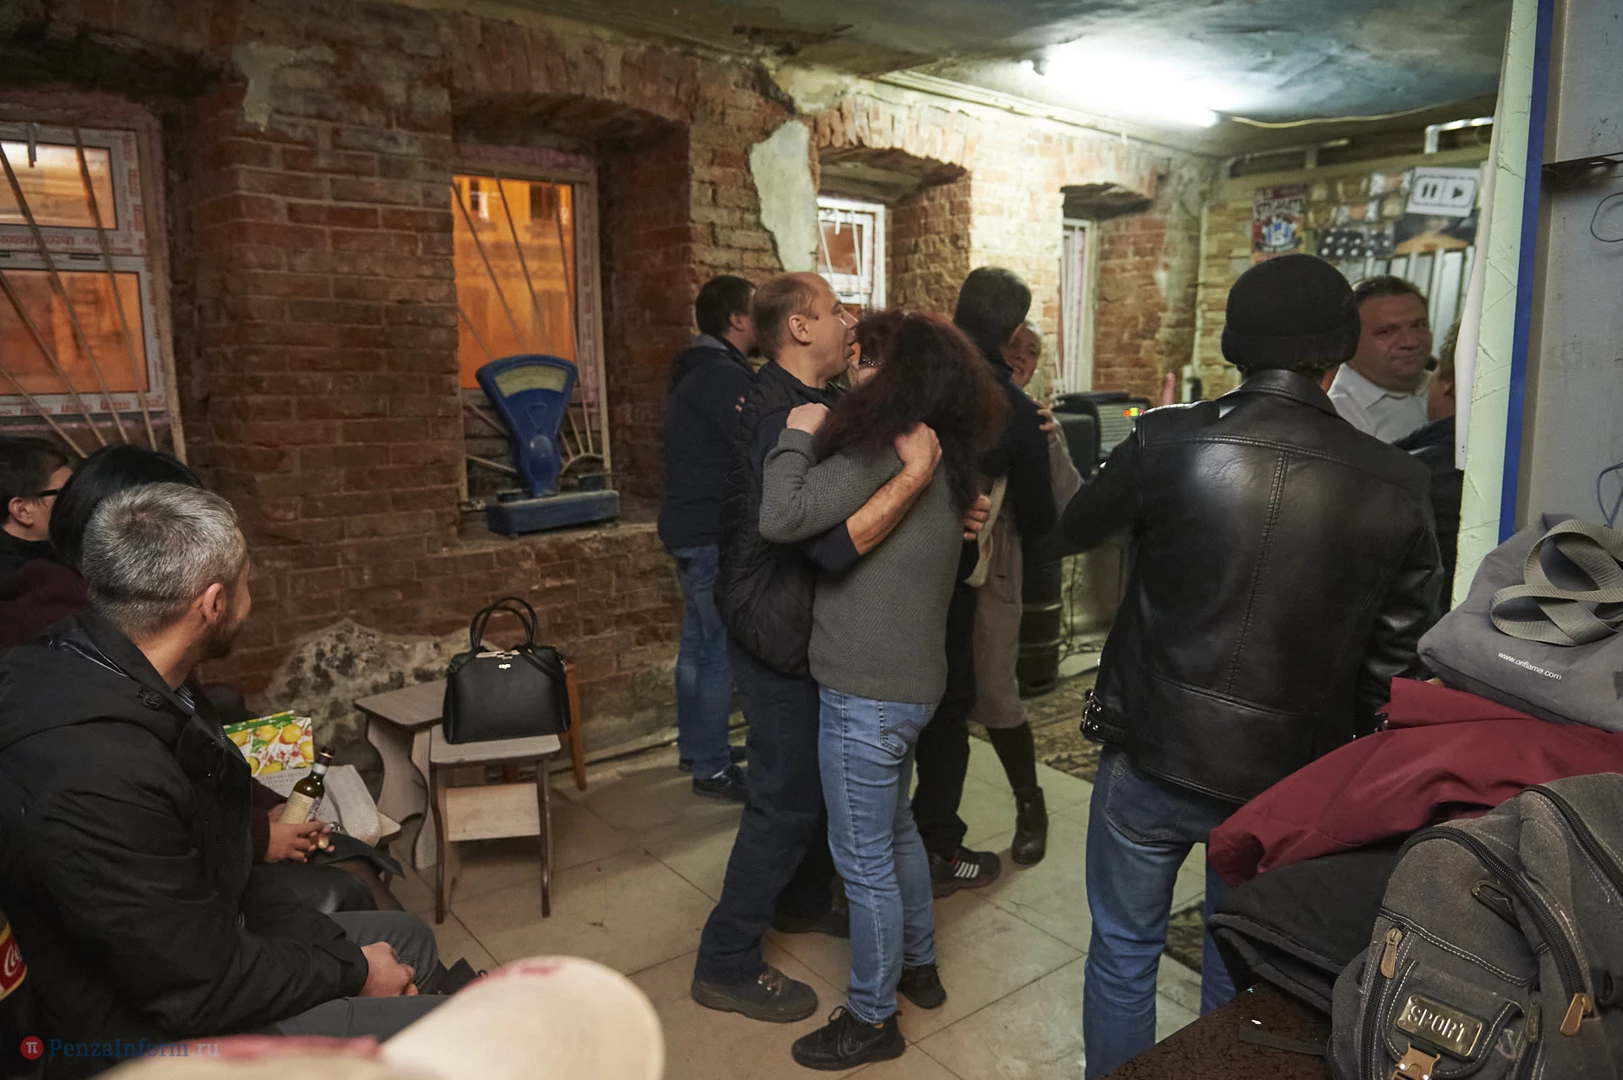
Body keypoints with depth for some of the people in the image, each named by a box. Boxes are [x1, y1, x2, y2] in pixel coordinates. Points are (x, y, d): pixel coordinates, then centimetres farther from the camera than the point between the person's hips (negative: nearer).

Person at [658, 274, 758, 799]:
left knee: (698, 642, 17)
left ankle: (694, 747, 28)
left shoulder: (697, 369, 14)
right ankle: (712, 768, 5)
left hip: (690, 527, 11)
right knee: (722, 650, -4)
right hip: (713, 533, -10)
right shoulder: (724, 376, -18)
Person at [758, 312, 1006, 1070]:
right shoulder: (939, 457, 7)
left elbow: (782, 518, -28)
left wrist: (796, 436, -15)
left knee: (863, 857, 6)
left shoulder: (883, 453, -20)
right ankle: (919, 966, 44)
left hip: (866, 693, -9)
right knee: (894, 828, 26)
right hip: (913, 683, 10)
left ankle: (873, 1019, 23)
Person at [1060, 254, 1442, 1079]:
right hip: (1290, 779, 2)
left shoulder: (1169, 440, -14)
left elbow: (1076, 528, 5)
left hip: (1152, 758, -2)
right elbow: (1395, 657, -1)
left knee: (1123, 955, 18)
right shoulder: (1396, 484, -8)